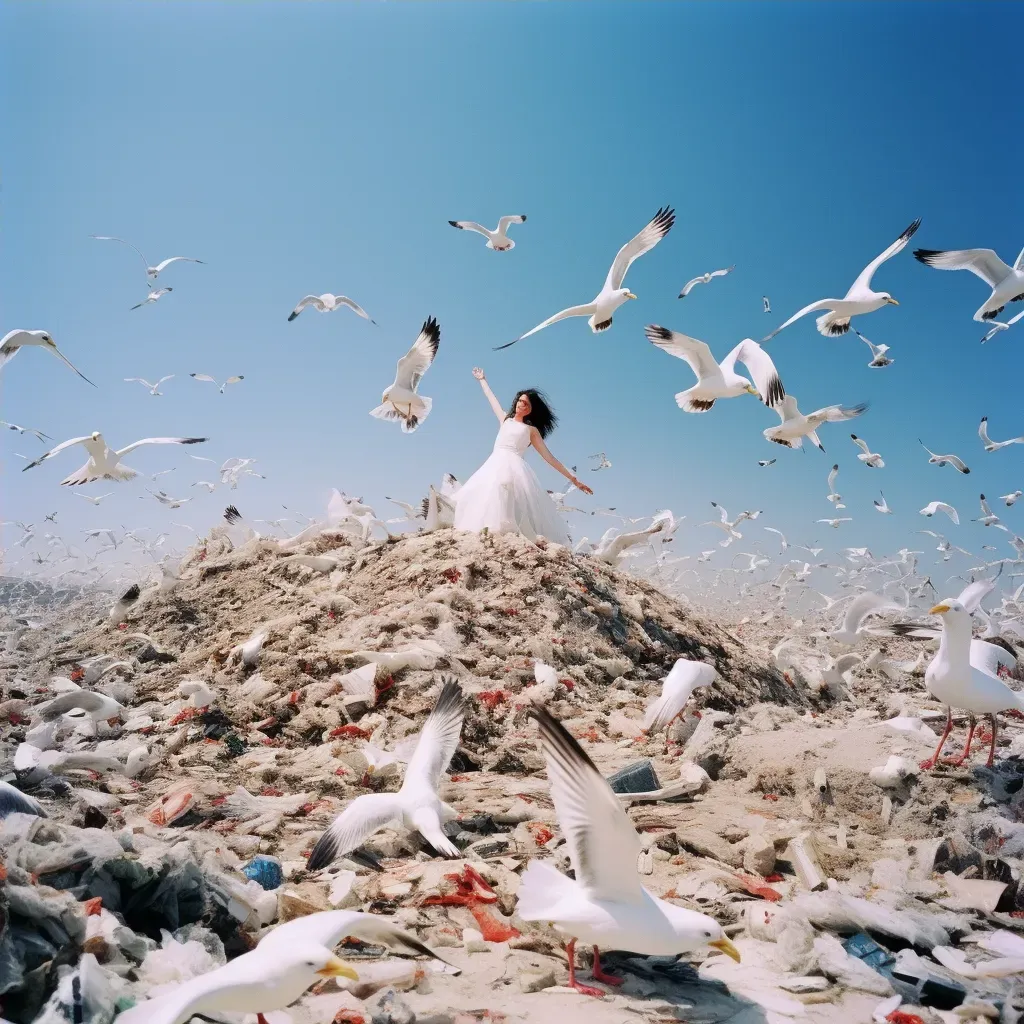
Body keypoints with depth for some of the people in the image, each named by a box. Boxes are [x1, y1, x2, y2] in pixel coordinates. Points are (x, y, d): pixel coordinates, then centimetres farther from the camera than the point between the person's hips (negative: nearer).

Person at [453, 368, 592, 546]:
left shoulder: (532, 430, 15)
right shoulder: (505, 419, 26)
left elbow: (549, 457, 13)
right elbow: (492, 399, 43)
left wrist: (572, 478, 8)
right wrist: (482, 380, 58)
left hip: (514, 467, -4)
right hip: (494, 465, 4)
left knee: (510, 503, -30)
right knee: (482, 499, -19)